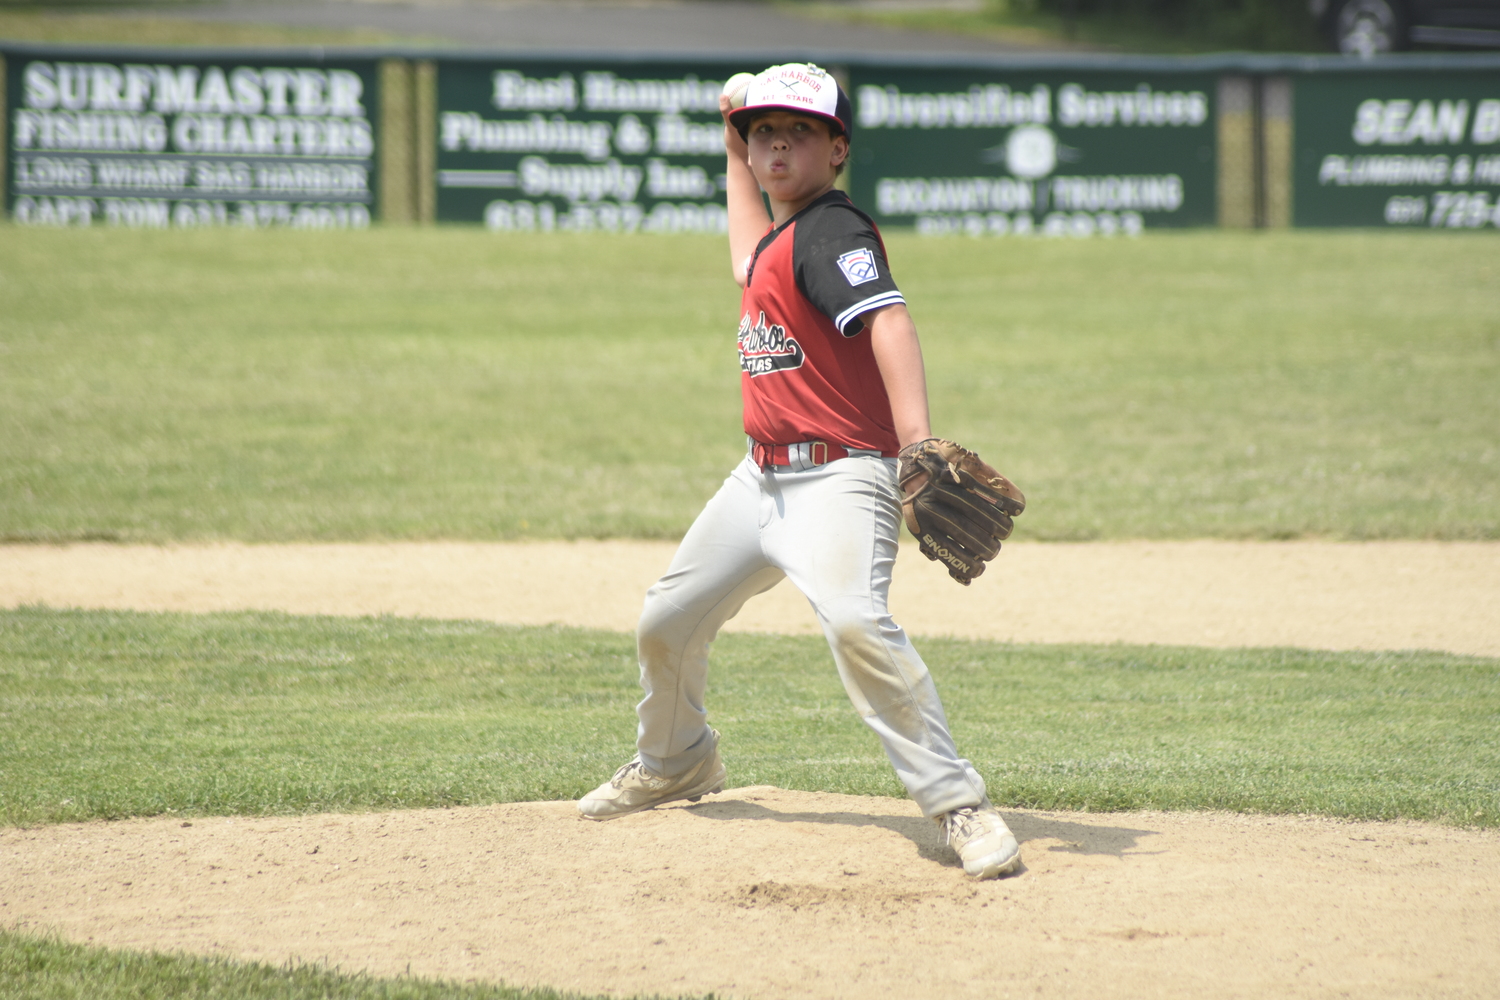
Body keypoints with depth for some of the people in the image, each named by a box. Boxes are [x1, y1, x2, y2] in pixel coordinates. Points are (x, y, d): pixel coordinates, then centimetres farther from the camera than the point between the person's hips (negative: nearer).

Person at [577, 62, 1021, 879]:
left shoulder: (832, 231, -14)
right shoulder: (780, 236, 14)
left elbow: (887, 321, -30)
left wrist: (919, 444, -44)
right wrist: (735, 162, 40)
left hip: (836, 480, -10)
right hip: (762, 477, 10)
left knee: (855, 621, -33)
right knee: (666, 624, 20)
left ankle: (957, 804, -29)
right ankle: (675, 764, 48)